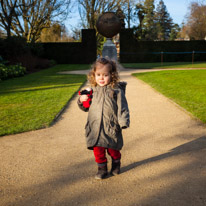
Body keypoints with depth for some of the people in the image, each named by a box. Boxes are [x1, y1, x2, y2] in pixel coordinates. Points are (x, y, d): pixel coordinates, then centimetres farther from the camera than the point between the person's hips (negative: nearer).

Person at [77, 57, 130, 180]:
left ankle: (116, 165, 41)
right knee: (98, 151, 6)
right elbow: (87, 108, 16)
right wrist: (82, 101, -3)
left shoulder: (116, 91, -6)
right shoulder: (93, 91, 6)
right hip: (95, 128, 3)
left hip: (112, 128, -2)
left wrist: (124, 122, -14)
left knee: (113, 150, 13)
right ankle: (102, 169, 27)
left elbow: (122, 108, -6)